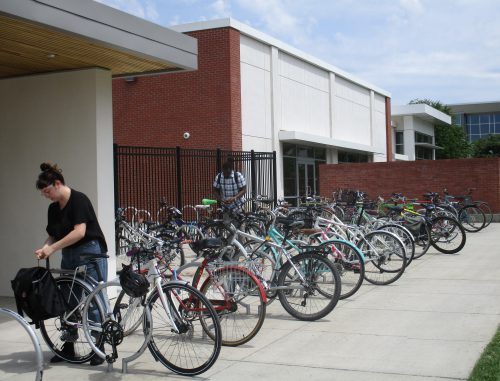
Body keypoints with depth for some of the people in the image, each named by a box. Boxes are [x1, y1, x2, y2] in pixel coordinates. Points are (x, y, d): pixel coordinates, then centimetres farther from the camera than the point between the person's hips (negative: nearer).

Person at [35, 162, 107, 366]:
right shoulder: (53, 208, 10)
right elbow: (53, 235, 11)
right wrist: (44, 248, -10)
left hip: (90, 254, -8)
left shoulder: (79, 200, -14)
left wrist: (52, 248, -22)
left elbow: (79, 232, -22)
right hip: (69, 258, 8)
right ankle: (68, 346, 22)